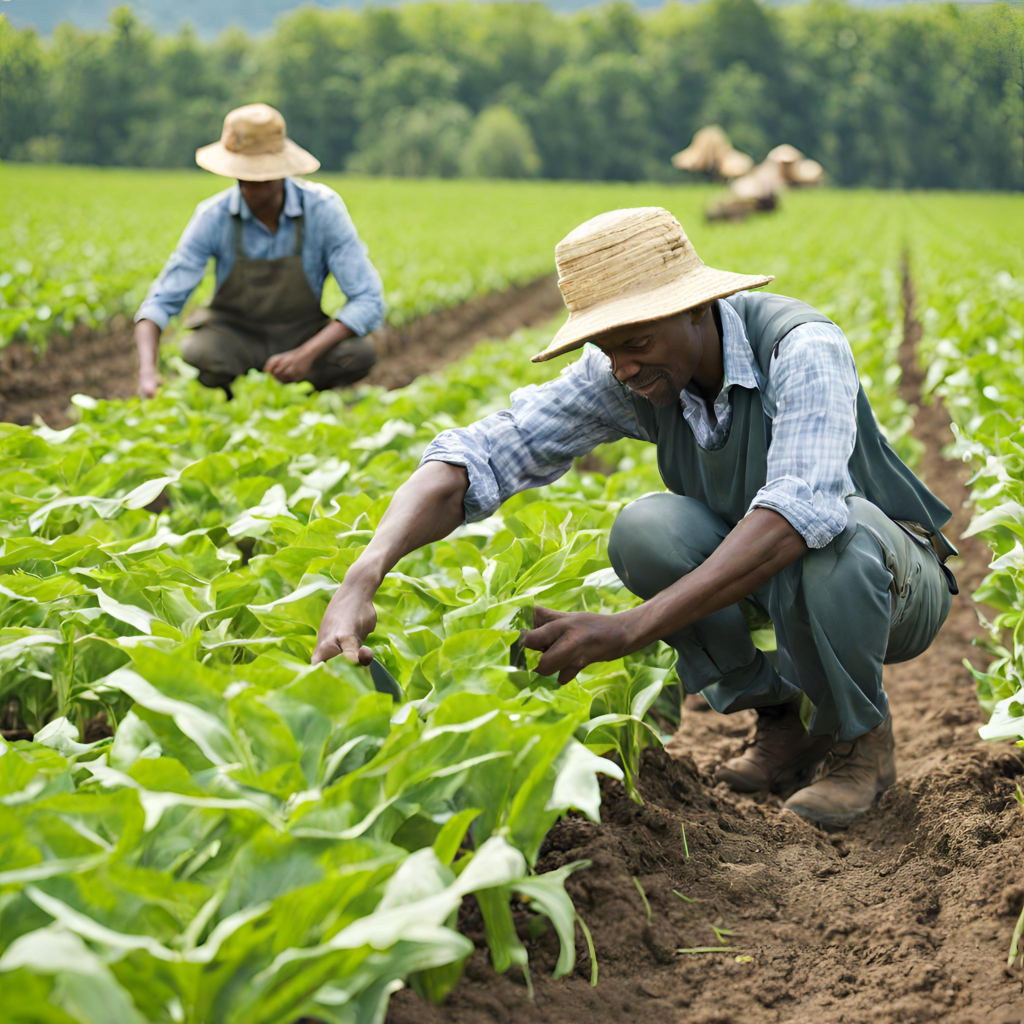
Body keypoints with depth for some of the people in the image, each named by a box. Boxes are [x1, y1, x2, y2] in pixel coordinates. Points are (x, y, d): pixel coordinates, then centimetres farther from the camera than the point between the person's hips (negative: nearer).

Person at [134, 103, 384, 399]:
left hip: (301, 335, 0)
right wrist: (147, 370, -38)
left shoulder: (323, 207, -18)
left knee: (360, 353, -31)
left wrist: (307, 354, -33)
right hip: (234, 338, 0)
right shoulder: (213, 217, -17)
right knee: (197, 353, -35)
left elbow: (368, 300, -20)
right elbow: (161, 300, -18)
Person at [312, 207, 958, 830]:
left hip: (894, 582, -5)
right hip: (756, 579, 5)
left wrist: (631, 629, -52)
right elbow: (482, 453, -24)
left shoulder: (801, 348, -31)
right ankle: (778, 716, -4)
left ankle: (862, 739, -11)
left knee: (828, 532, -39)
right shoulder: (623, 376, -16)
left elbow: (800, 509, -46)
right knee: (647, 528, -26)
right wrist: (364, 578, -41)